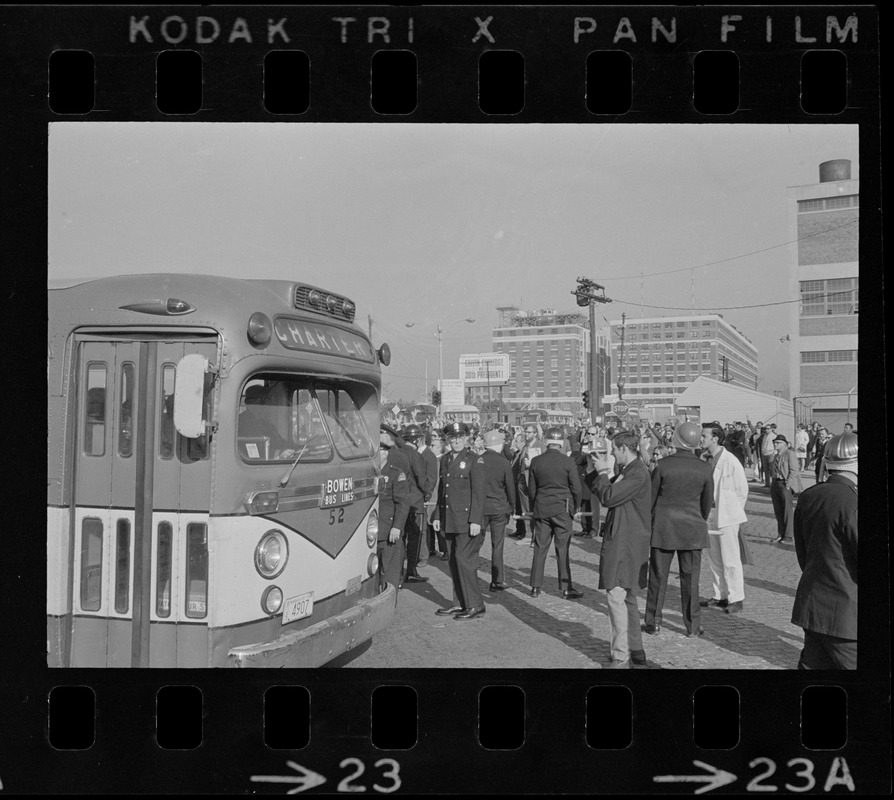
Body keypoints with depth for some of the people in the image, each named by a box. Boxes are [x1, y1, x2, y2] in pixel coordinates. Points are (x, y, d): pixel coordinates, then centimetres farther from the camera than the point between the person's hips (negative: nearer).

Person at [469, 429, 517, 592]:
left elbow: (476, 489, -7)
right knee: (497, 545, 8)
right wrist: (511, 507, 16)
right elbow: (510, 487, 0)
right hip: (499, 508, -1)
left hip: (482, 507, 1)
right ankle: (497, 581, 13)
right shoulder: (503, 462, -9)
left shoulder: (478, 461, -8)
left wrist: (475, 517, -4)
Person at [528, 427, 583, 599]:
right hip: (562, 509, -3)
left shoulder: (536, 461, 0)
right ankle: (566, 588, 6)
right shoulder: (567, 462, -8)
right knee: (563, 549, 2)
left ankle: (535, 587, 12)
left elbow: (532, 488, 7)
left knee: (540, 548, 8)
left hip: (541, 508, 3)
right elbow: (576, 488, -4)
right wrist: (574, 507, 11)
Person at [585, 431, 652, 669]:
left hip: (626, 544, -11)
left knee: (616, 595, -12)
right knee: (627, 597, 18)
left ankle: (621, 657, -8)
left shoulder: (637, 474, -18)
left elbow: (608, 497, -23)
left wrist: (602, 472, -10)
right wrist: (595, 470, 8)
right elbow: (601, 491, 19)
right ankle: (635, 649, 30)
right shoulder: (627, 471, 14)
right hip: (621, 541, 11)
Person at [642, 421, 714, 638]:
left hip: (663, 526, -1)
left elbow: (651, 497, -4)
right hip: (692, 528, 1)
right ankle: (692, 626, 15)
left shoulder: (663, 464, -12)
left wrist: (649, 522, 10)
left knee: (658, 575, 10)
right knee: (690, 577, 9)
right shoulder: (704, 469, -6)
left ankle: (653, 622, 18)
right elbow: (707, 502, 5)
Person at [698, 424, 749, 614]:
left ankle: (736, 598, 10)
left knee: (730, 560, 0)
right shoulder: (703, 459, 3)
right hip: (709, 516, 6)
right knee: (714, 559, 14)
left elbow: (742, 489, -6)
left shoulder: (730, 461, -14)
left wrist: (732, 511, -2)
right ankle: (720, 595, 26)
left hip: (727, 516, -6)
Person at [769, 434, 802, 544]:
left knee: (787, 511, -2)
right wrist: (773, 485, 12)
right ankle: (781, 534, 18)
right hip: (775, 484, 8)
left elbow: (794, 471, -14)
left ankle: (787, 536, 4)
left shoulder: (790, 454, -8)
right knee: (778, 511, 10)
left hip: (786, 485, -8)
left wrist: (787, 485, -18)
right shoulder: (776, 456, 16)